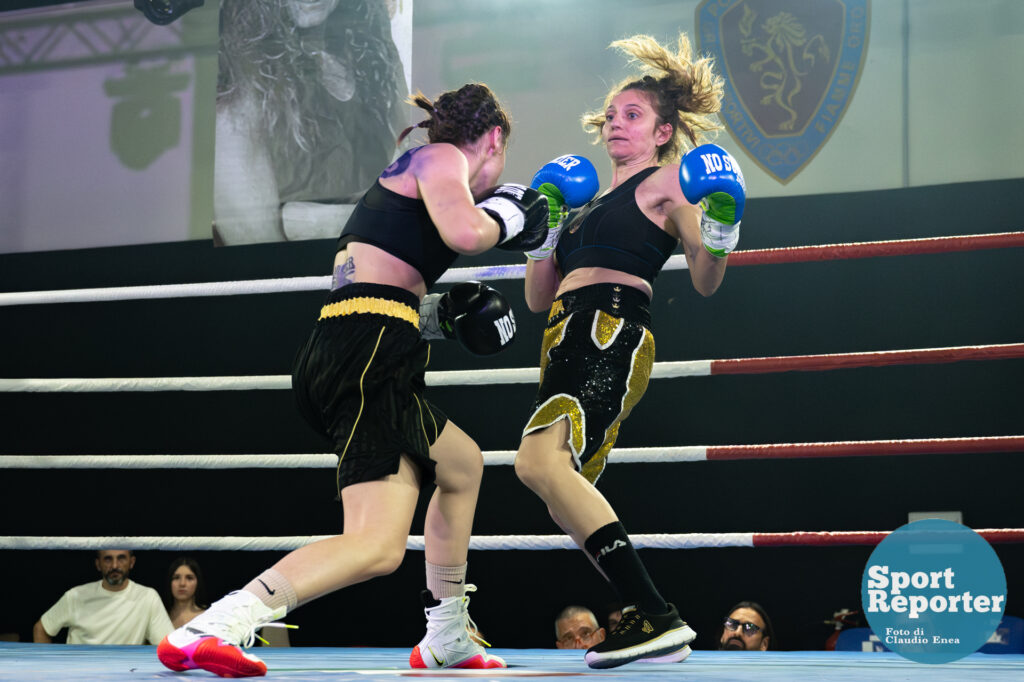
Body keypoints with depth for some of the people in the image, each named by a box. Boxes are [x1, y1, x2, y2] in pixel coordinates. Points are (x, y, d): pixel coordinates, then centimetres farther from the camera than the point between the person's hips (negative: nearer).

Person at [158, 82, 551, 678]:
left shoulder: (404, 177, 29)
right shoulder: (441, 157, 2)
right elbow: (463, 231, -19)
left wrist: (440, 314, 24)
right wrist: (507, 216, 2)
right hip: (368, 356, -11)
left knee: (463, 464, 32)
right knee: (378, 545, -19)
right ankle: (207, 633, -31)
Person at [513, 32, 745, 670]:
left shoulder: (668, 181, 8)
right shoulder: (590, 203, 29)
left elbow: (705, 282, -2)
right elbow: (538, 297, 28)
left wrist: (719, 241, -21)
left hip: (611, 333, -9)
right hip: (570, 346, 9)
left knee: (542, 461, -28)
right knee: (567, 496, 4)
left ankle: (656, 615, -31)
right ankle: (651, 620, 5)